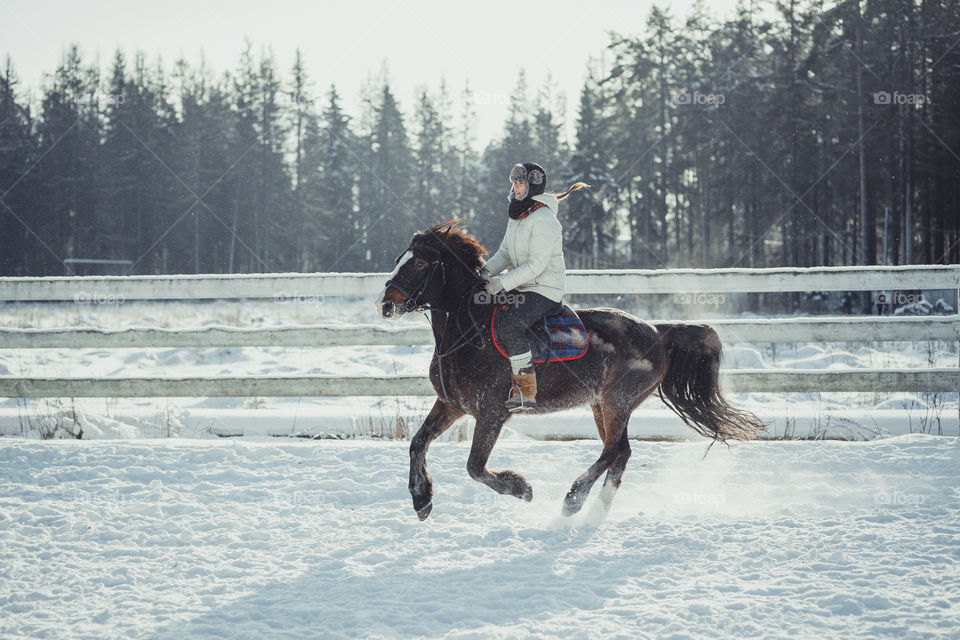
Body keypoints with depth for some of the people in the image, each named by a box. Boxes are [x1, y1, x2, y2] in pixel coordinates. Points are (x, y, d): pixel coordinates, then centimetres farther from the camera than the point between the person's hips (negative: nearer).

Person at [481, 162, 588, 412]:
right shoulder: (516, 215, 11)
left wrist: (501, 283, -24)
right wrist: (487, 272, -3)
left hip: (545, 289, -10)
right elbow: (505, 253, 16)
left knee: (510, 325, -30)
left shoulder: (544, 220, -18)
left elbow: (536, 265, -23)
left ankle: (526, 392, -25)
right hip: (522, 286, 10)